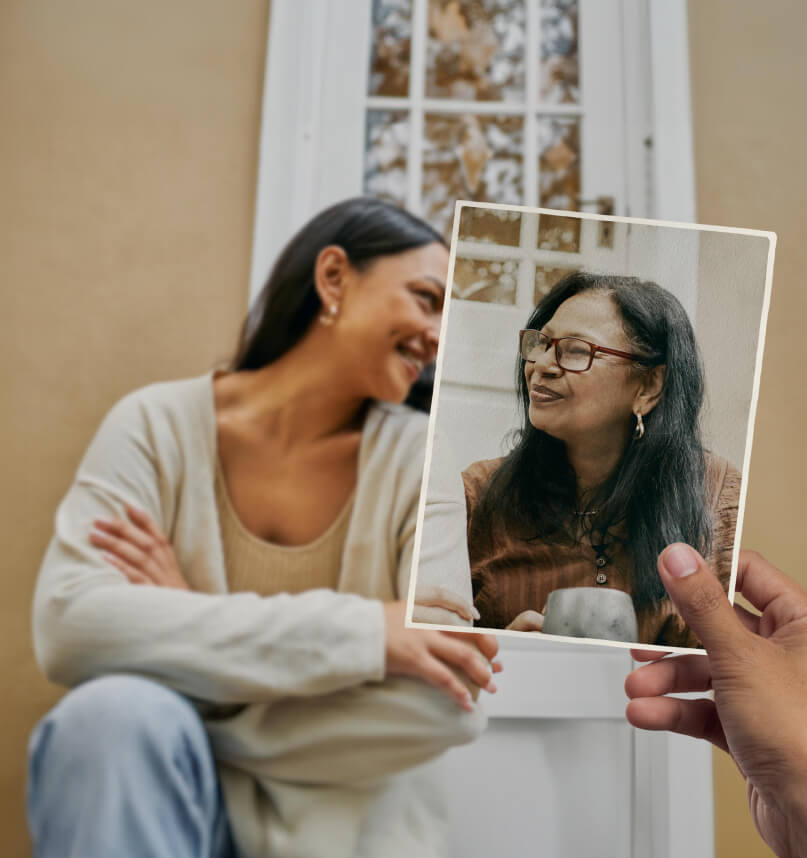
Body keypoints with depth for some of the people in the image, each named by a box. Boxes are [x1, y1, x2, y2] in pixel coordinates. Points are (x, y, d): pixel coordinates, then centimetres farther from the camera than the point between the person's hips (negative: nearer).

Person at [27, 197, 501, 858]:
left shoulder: (421, 458, -7)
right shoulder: (161, 425, -6)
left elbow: (452, 703, -15)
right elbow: (69, 624, -21)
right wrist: (359, 632, -25)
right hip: (163, 790, 1)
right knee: (114, 713, -28)